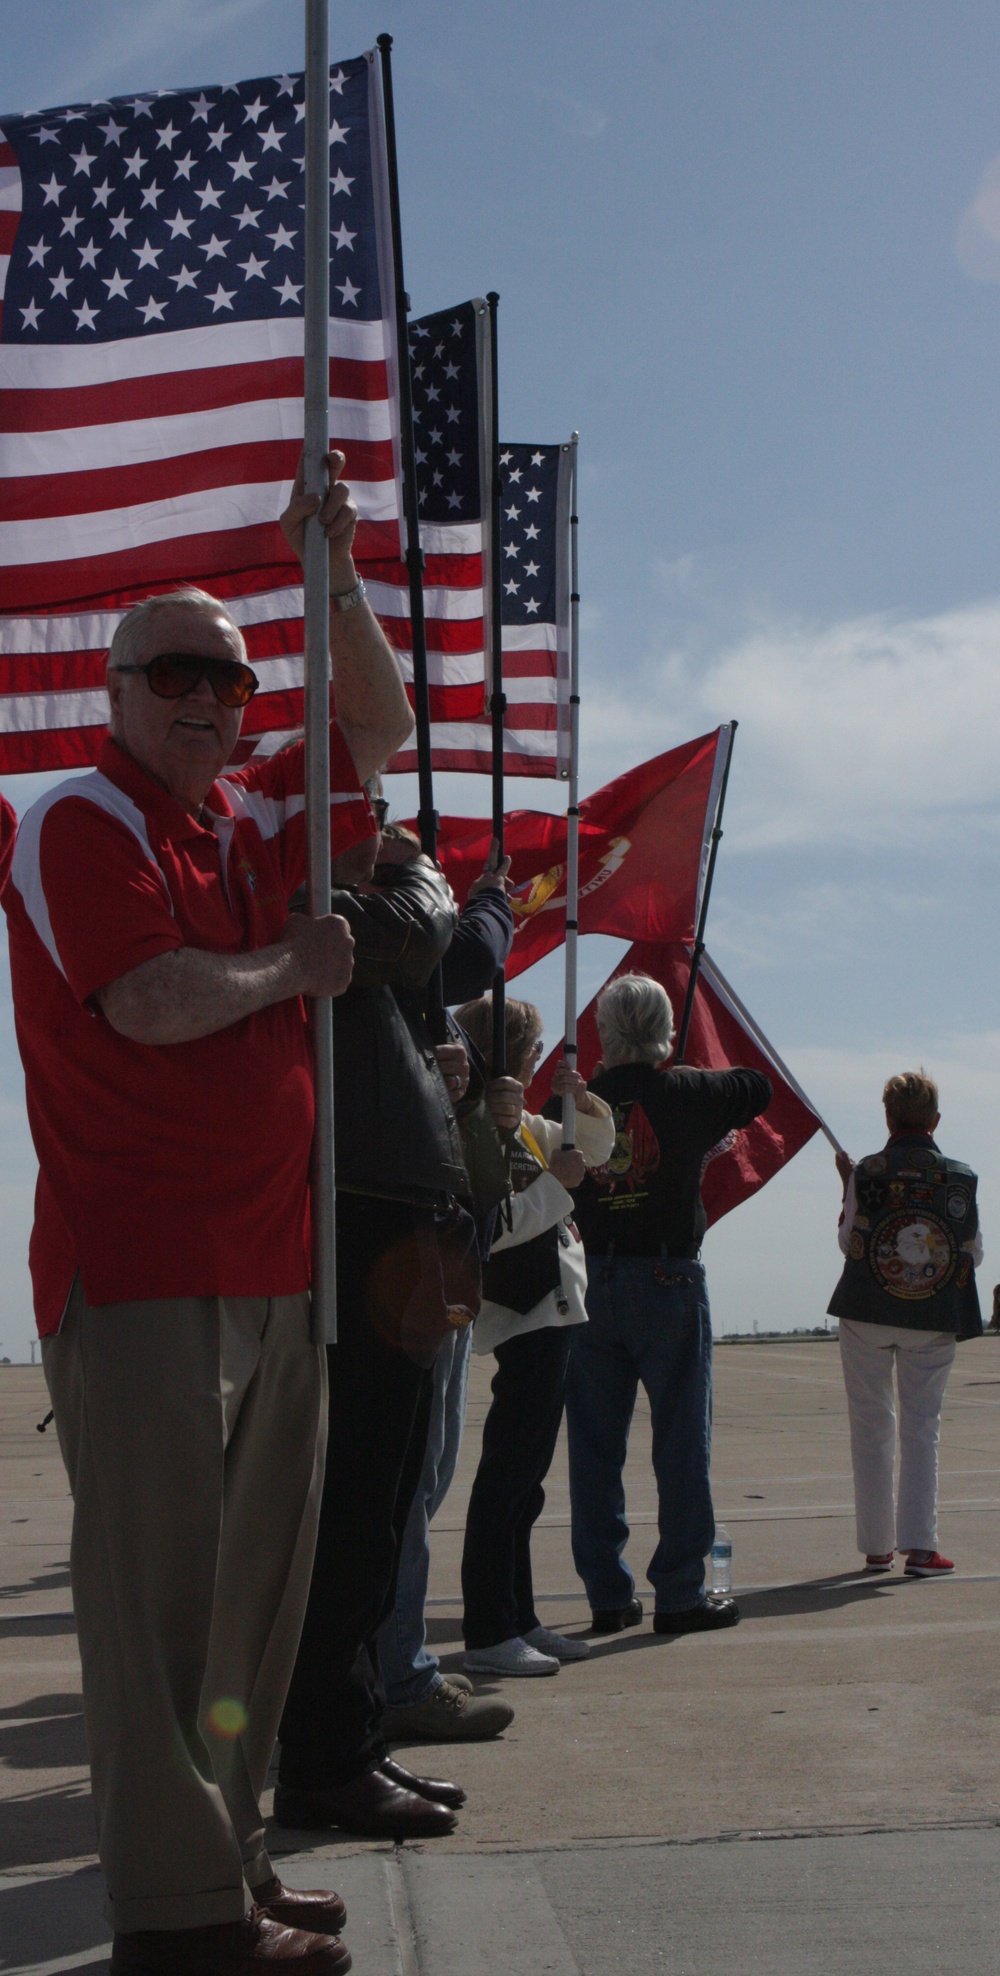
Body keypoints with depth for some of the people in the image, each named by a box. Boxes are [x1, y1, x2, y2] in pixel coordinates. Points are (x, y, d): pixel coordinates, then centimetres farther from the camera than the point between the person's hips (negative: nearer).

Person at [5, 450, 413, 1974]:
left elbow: (377, 728, 28)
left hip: (270, 1267, 8)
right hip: (139, 1271, -8)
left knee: (257, 1581, 13)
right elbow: (156, 1002, -19)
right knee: (161, 1588, -5)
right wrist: (295, 967, -3)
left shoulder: (251, 819, 17)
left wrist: (334, 573, 15)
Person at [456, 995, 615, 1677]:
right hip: (525, 1319, -11)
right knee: (508, 1475, -8)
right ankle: (488, 1634, -4)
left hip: (551, 1315, 11)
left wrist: (583, 1101, 10)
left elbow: (599, 1146, 29)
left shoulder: (523, 1125, 16)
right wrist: (557, 1181, -14)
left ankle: (519, 1621, 21)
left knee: (523, 1475, 14)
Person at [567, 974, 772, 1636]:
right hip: (668, 1282, -3)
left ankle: (609, 1594, 13)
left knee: (596, 1444, 9)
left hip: (592, 1281, 3)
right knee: (682, 1439, 4)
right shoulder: (685, 1095, -5)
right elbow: (759, 1087, 11)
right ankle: (681, 1594, 6)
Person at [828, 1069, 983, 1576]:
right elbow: (974, 1254, 4)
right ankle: (919, 1546, -3)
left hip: (868, 1315, 0)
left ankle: (876, 1546, 12)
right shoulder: (961, 1178, -2)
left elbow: (848, 1244, 0)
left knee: (871, 1426, 9)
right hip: (933, 1322, 1)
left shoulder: (866, 1173, -6)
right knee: (922, 1426, 6)